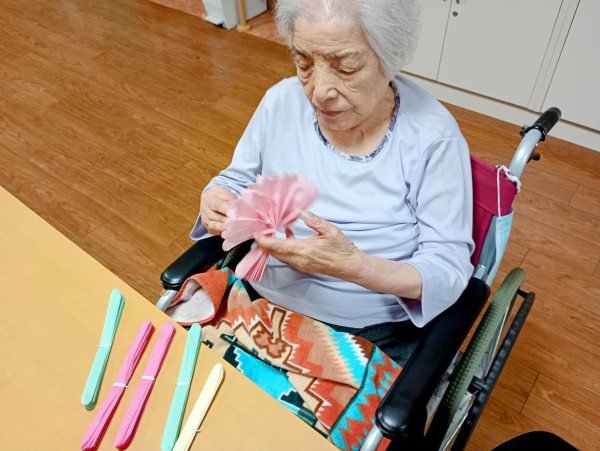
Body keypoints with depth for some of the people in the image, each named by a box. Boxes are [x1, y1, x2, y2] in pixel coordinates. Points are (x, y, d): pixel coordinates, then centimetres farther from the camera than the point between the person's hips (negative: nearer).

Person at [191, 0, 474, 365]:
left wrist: (355, 266, -34)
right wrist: (218, 201, -18)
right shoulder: (282, 100, -5)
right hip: (259, 300, 3)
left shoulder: (434, 138, -16)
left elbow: (449, 269, -15)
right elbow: (237, 181, 7)